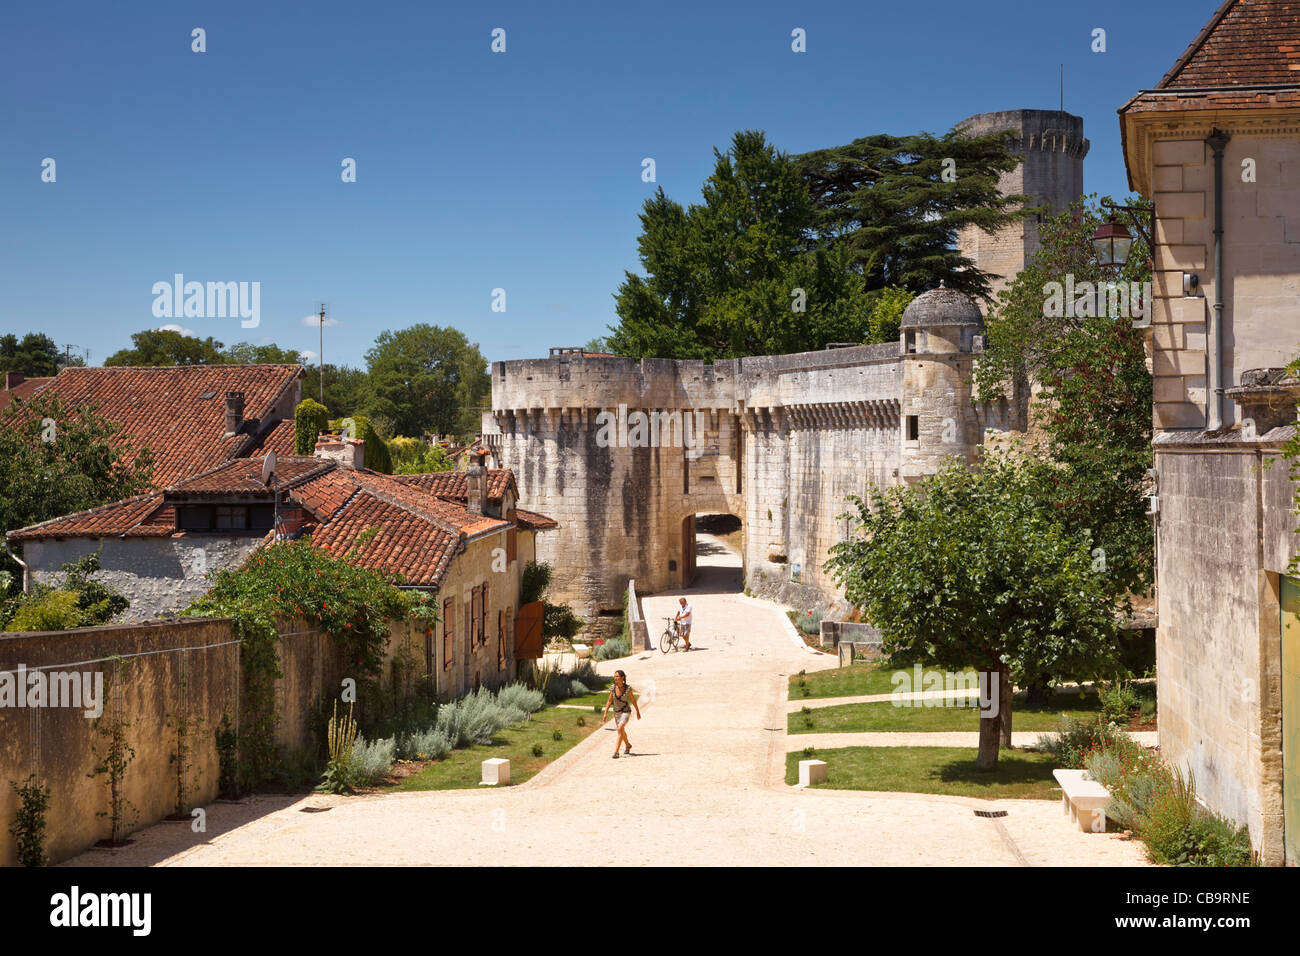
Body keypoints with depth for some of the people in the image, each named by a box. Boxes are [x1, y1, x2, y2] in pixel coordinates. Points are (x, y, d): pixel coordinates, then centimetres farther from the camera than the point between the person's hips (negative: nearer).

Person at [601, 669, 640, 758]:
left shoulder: (628, 688, -18)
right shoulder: (613, 688, -9)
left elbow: (633, 700, -4)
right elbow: (609, 701, 0)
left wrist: (638, 712, 6)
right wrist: (605, 713, -4)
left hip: (626, 712, -5)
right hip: (616, 712, 5)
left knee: (620, 729, -26)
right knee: (622, 731, 22)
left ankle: (616, 752, -27)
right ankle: (628, 745, 51)